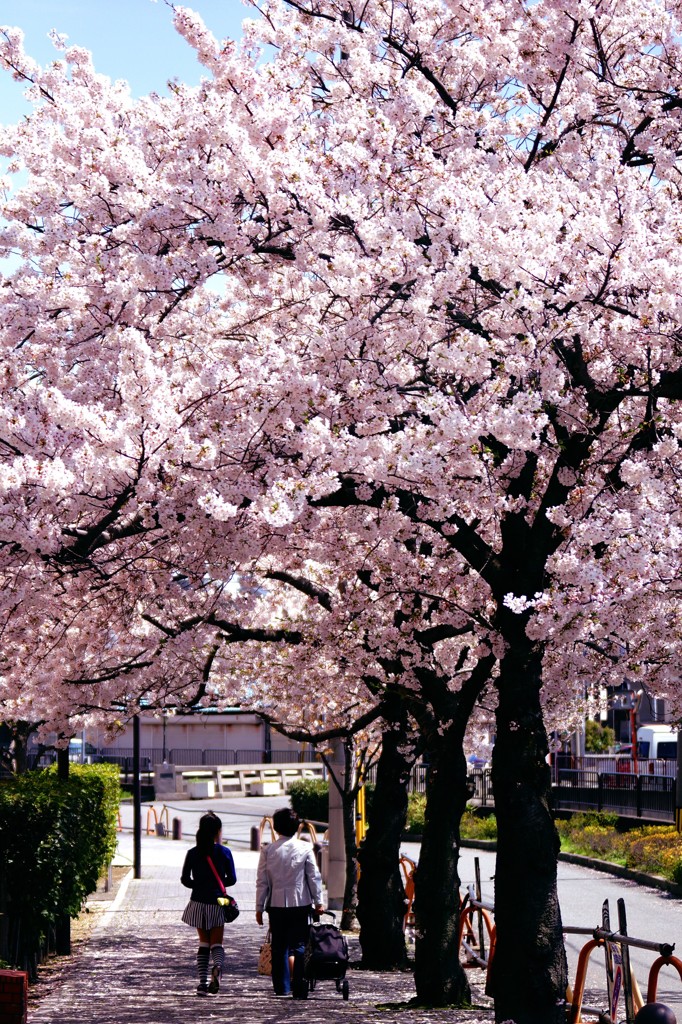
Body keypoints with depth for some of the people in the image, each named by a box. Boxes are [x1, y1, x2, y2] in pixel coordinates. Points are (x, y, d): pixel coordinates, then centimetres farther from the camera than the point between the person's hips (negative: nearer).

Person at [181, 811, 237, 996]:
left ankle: (202, 982, 4)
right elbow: (232, 879, -1)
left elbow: (185, 879, 1)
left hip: (198, 903, 2)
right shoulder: (224, 852, -5)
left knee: (204, 942, 14)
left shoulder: (193, 853, -2)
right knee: (216, 942, 6)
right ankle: (217, 966, -27)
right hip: (217, 904, -2)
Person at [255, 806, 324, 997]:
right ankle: (298, 986, -10)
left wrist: (259, 907, 8)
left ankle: (282, 987, 11)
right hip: (301, 903, -1)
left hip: (276, 903, 1)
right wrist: (318, 902, 7)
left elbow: (262, 881, 1)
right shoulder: (305, 848, -4)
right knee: (298, 944, 4)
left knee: (279, 946, 9)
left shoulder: (268, 850, -1)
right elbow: (314, 877, -2)